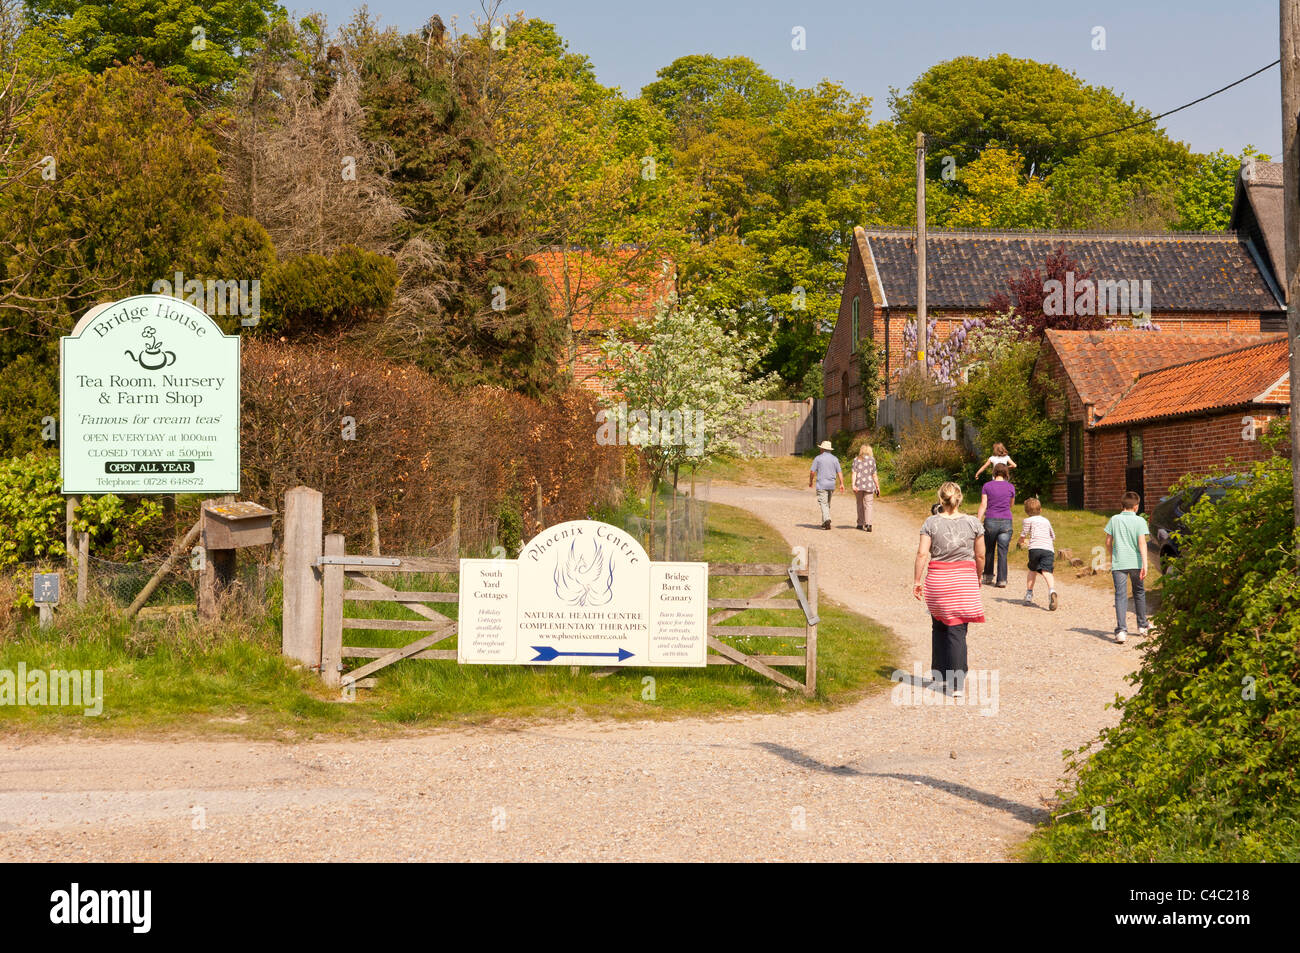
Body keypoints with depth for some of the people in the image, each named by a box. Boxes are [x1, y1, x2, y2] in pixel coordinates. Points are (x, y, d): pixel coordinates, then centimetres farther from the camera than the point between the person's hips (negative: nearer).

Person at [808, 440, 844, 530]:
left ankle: (827, 520, -27)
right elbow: (839, 472, 2)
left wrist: (810, 481, 12)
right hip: (831, 485, 4)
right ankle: (825, 522, 23)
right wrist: (841, 484, 3)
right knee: (828, 504, 17)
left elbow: (812, 472, -4)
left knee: (823, 503, -7)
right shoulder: (835, 458, 6)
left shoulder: (818, 458, -4)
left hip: (821, 485, -4)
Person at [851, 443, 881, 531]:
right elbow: (874, 475, -1)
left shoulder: (856, 459, 4)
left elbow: (854, 473, -4)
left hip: (859, 485, 2)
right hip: (869, 485, -2)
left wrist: (853, 485, -8)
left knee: (860, 504, 13)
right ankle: (868, 524, -16)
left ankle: (860, 524, 18)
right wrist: (877, 486, 6)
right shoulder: (872, 459, 0)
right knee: (868, 505, -2)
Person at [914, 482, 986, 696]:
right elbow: (980, 556, 5)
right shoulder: (973, 523, 0)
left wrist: (917, 580, 0)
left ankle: (940, 671, 28)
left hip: (937, 580, 0)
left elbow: (922, 554, -7)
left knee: (939, 627, 19)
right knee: (957, 631, -1)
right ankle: (958, 683, -8)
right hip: (964, 579, 0)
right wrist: (978, 577, 21)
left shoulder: (931, 523, -2)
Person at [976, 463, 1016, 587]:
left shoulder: (986, 486, 1)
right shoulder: (1010, 487, 3)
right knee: (1003, 552, 1)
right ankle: (1002, 580, -4)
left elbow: (983, 505, -6)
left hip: (990, 521, 0)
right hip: (1006, 522, 0)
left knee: (989, 550, 16)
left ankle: (988, 577, 22)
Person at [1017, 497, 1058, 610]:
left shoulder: (1028, 520, 14)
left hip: (1035, 547, -2)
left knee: (1032, 571, 19)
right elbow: (1053, 537, 38)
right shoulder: (1046, 521, 28)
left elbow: (1023, 536, 9)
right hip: (1049, 549, 2)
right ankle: (1052, 591, -39)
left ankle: (1029, 595, 16)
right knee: (1047, 572, -12)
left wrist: (1019, 542, 31)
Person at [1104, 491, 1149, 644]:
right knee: (1139, 592, 20)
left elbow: (1108, 542, 6)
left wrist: (1111, 558, 22)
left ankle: (1121, 630, -21)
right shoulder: (1139, 521, -2)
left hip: (1118, 563, 0)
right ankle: (1142, 626, 31)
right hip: (1135, 562, 0)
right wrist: (1144, 564, -15)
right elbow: (1142, 543, -11)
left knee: (1120, 595, -6)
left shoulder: (1114, 519, 3)